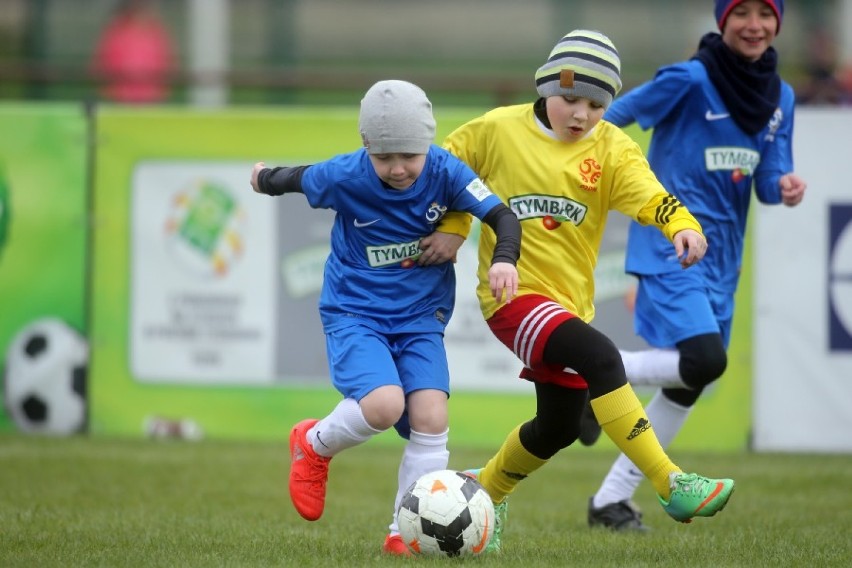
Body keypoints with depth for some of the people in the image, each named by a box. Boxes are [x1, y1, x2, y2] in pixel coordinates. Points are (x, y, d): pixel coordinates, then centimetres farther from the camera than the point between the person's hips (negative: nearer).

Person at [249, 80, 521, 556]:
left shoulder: (445, 172, -14)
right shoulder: (344, 178, -17)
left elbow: (502, 215, -16)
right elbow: (294, 178, 4)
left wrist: (504, 259, -36)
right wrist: (265, 178, 25)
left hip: (420, 316, 3)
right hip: (355, 312, -3)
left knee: (431, 416, -15)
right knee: (384, 404, -26)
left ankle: (406, 534, 0)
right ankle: (315, 444, 7)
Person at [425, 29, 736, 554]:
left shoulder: (610, 148, -1)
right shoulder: (498, 130, -4)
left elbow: (649, 194, -17)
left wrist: (683, 225, -36)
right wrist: (450, 229, 1)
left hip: (571, 301, 5)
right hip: (514, 294, -5)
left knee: (559, 428, 16)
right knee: (600, 357, -29)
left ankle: (487, 489, 45)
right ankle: (673, 486, -31)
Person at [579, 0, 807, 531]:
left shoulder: (779, 97, 6)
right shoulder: (690, 80, -14)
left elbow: (768, 180, 6)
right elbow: (609, 119, -8)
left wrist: (786, 187, -16)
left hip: (722, 255, 7)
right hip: (671, 244, -7)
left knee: (689, 386, 11)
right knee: (704, 359, -24)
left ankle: (612, 497, 22)